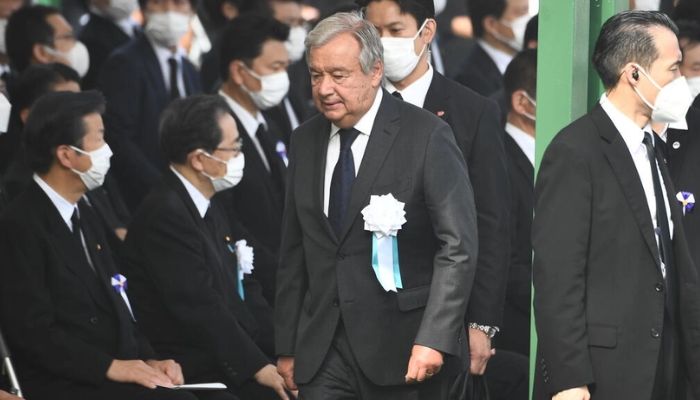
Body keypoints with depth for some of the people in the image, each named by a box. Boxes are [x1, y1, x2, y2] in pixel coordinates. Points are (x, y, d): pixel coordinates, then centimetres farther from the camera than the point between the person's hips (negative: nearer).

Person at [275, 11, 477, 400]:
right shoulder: (305, 141, 11)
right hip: (323, 353, 4)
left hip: (402, 349, -4)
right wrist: (287, 347, 12)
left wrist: (435, 338, -19)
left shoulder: (427, 137, -7)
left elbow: (458, 247, -11)